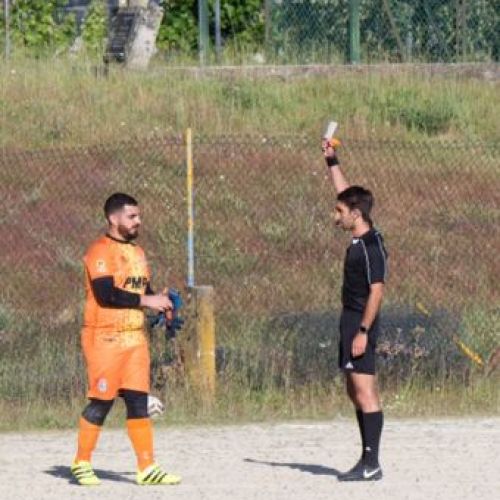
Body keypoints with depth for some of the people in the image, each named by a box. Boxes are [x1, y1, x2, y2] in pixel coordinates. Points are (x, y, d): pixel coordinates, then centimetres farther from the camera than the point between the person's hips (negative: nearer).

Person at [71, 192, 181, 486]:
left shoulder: (137, 253, 17)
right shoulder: (101, 252, -10)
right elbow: (105, 293, -21)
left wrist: (160, 303, 1)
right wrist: (146, 301, -18)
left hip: (135, 338, 8)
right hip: (105, 338, -8)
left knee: (139, 401, 3)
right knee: (102, 401, -4)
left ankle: (147, 468, 1)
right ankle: (82, 463, 10)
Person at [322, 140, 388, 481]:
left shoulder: (371, 247, -16)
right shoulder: (361, 241, 10)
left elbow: (377, 291, -21)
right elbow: (345, 191, 23)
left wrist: (363, 332, -24)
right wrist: (332, 161, 26)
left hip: (362, 324, -10)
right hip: (352, 321, 10)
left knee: (365, 392, -12)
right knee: (356, 392, 11)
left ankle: (371, 464, -14)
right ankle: (367, 462, 13)